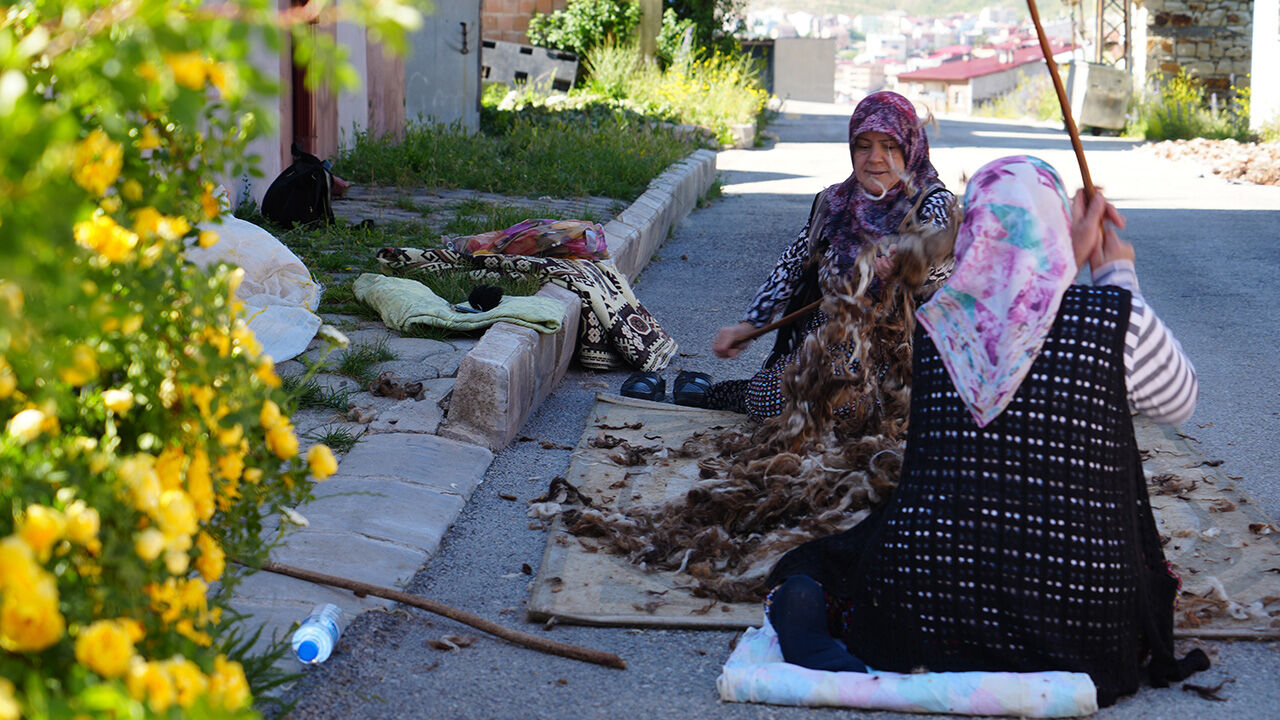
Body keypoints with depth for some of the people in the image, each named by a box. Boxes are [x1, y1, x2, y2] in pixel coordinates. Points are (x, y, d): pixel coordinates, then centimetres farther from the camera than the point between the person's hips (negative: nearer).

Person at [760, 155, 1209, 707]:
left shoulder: (936, 324, -1)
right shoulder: (1118, 319, -8)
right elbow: (1179, 400, 14)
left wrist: (1070, 255, 27)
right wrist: (1119, 274, 22)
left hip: (922, 608, 2)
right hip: (1074, 615, -2)